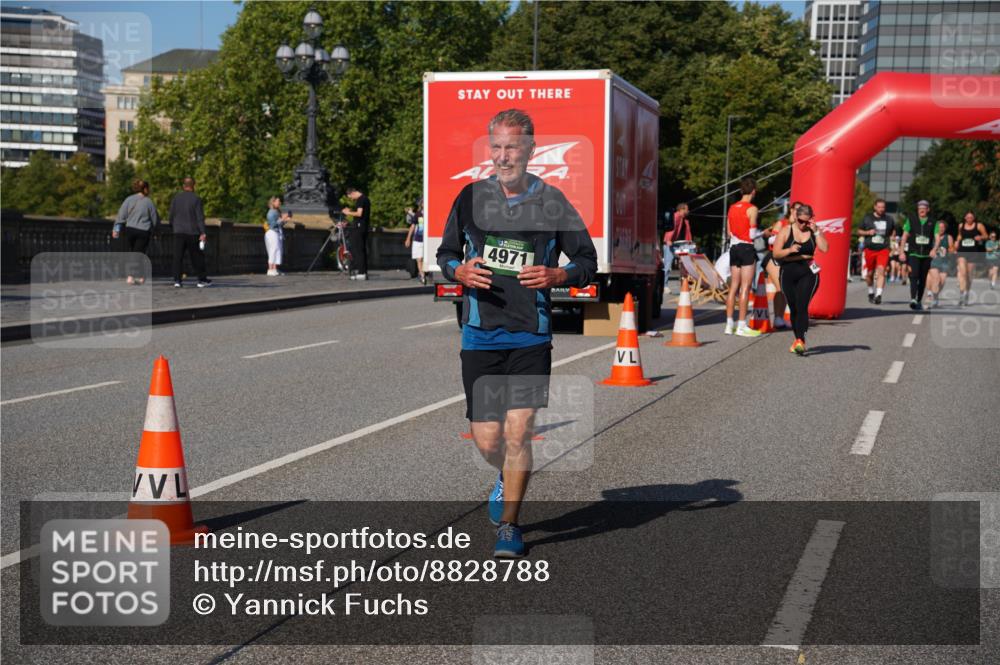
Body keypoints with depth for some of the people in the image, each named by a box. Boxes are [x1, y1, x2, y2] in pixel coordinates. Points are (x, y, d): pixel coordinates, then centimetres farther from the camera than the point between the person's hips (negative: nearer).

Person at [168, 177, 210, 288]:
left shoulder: (176, 198, 3)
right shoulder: (196, 199, -5)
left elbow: (171, 215, 5)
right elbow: (200, 217, -10)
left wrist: (172, 227, 21)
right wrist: (203, 233, -12)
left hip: (179, 232, 2)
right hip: (192, 233, -2)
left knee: (178, 257, 2)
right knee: (197, 257, 8)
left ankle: (177, 280, -5)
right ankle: (202, 280, 15)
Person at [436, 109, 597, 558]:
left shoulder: (552, 201, 0)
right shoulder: (471, 197, 5)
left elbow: (588, 260, 6)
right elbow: (445, 253, 15)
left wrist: (556, 276, -15)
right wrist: (460, 272, -8)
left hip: (532, 335, -2)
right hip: (481, 334, 2)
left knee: (518, 431, -9)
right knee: (487, 440, 4)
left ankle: (508, 525, 9)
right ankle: (507, 477, 40)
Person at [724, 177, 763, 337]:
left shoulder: (732, 208, 9)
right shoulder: (752, 209, -11)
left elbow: (729, 233, 11)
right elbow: (752, 234, -12)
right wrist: (764, 233, 7)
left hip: (734, 247, 7)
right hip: (747, 248, -7)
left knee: (734, 286, 11)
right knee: (745, 288, -4)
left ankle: (729, 324, 11)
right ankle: (742, 326, -5)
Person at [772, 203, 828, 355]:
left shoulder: (814, 231, 5)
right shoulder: (786, 231, 2)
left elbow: (825, 248, -9)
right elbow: (776, 254, -2)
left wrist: (816, 231, -13)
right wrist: (790, 250, -18)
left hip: (808, 274, -1)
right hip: (788, 274, 2)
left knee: (802, 307, -17)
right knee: (793, 309, 7)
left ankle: (800, 341, -24)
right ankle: (798, 339, 23)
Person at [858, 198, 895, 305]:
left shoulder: (889, 219, 9)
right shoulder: (867, 218, 4)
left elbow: (894, 230, 28)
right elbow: (859, 232, 9)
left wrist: (892, 237, 11)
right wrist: (868, 232, -9)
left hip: (883, 249, -1)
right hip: (870, 249, 1)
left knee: (881, 270, -19)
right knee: (870, 273, 9)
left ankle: (878, 295, -25)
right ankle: (871, 292, 33)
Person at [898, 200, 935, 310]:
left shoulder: (932, 223, 6)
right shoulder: (911, 220, 5)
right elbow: (904, 237, 7)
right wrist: (902, 252, 0)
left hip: (926, 255, 2)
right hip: (913, 253, -2)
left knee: (923, 279, 8)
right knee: (914, 276, -18)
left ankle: (919, 301, 21)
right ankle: (913, 299, -28)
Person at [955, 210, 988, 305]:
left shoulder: (979, 225, -2)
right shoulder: (961, 226, 6)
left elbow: (986, 236, 6)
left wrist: (980, 237, -15)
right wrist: (957, 241, 6)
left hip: (973, 252, -1)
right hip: (962, 251, 1)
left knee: (969, 274, 8)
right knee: (962, 272, -16)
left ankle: (967, 294, 27)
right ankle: (961, 295, -21)